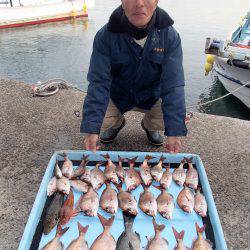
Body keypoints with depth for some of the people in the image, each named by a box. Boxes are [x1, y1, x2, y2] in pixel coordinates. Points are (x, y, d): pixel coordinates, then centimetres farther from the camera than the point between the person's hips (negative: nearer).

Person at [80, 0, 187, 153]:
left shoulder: (170, 36, -20)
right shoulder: (105, 36, -22)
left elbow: (173, 84, -25)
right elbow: (98, 82, -26)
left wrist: (174, 132, -33)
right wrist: (91, 129, -35)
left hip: (152, 96, 1)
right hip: (117, 94, 0)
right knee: (100, 123, -20)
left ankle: (150, 125, 16)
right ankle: (117, 123, 20)